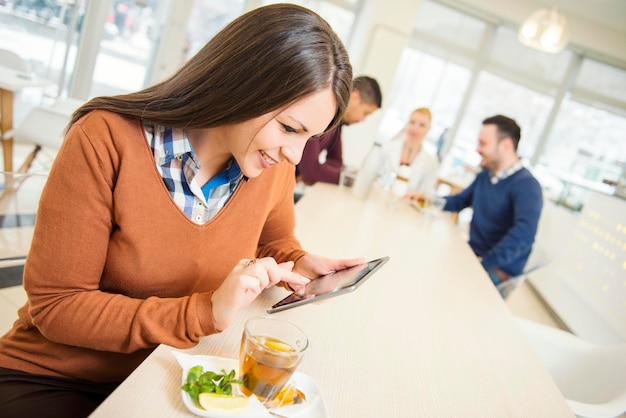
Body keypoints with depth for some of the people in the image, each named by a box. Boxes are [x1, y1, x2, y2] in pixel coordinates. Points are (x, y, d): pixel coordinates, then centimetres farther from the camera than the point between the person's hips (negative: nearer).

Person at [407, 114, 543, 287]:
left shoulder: (526, 186, -20)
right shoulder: (485, 175, 8)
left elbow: (524, 235, -34)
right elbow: (460, 201, 23)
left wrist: (484, 263, -35)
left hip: (496, 269, -8)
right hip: (472, 254, 8)